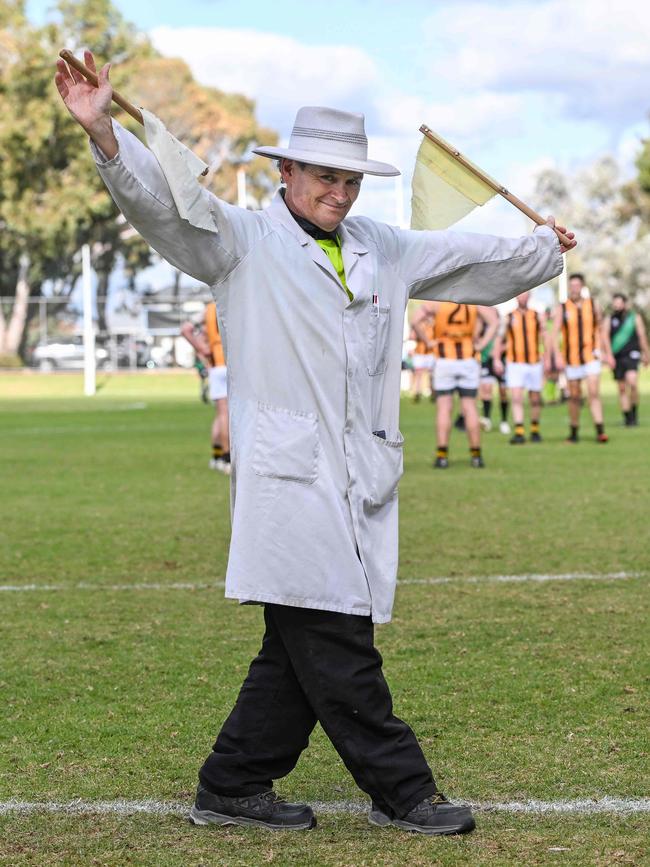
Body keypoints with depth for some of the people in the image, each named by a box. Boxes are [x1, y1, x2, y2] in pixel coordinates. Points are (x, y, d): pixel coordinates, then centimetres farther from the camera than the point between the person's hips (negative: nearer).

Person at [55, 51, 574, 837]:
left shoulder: (383, 250, 20)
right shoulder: (243, 241, 1)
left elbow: (470, 257, 35)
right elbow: (164, 202, -13)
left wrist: (545, 248, 47)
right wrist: (104, 134, -30)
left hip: (361, 480, 7)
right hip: (289, 478, -7)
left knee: (304, 650, 8)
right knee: (338, 648, -6)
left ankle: (231, 788, 17)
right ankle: (401, 792, 3)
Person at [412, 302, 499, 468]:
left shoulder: (436, 302, -6)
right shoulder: (474, 302, 0)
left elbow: (416, 321, -17)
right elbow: (494, 321, -5)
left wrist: (428, 341, -7)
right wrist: (481, 344, -2)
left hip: (444, 361, -2)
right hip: (469, 360, 2)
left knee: (444, 408, 2)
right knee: (470, 408, 7)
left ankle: (442, 455, -5)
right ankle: (476, 455, 8)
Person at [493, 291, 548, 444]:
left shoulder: (536, 316, 7)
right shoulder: (508, 318, 3)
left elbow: (544, 337, 9)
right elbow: (498, 339, 4)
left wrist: (547, 360, 3)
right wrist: (497, 359, -6)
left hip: (535, 363, 2)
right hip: (515, 364, -2)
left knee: (535, 400, 9)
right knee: (516, 398, -13)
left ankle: (535, 430, 26)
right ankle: (519, 432, -17)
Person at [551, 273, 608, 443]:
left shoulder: (593, 305, 4)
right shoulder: (562, 308, -1)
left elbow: (599, 329, 16)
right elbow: (555, 334, -5)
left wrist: (598, 348, 6)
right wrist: (557, 356, -17)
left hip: (591, 357, 0)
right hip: (571, 359, 0)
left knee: (594, 393, -13)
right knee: (574, 397, 7)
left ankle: (600, 431, -18)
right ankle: (574, 432, 20)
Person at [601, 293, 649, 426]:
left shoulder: (635, 317, 5)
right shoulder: (609, 320, 8)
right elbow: (605, 337, -2)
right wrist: (609, 355, -15)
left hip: (631, 354, -2)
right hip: (616, 357, 2)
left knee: (632, 380, -24)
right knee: (622, 388, 2)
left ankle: (634, 410, -7)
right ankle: (627, 417, 9)